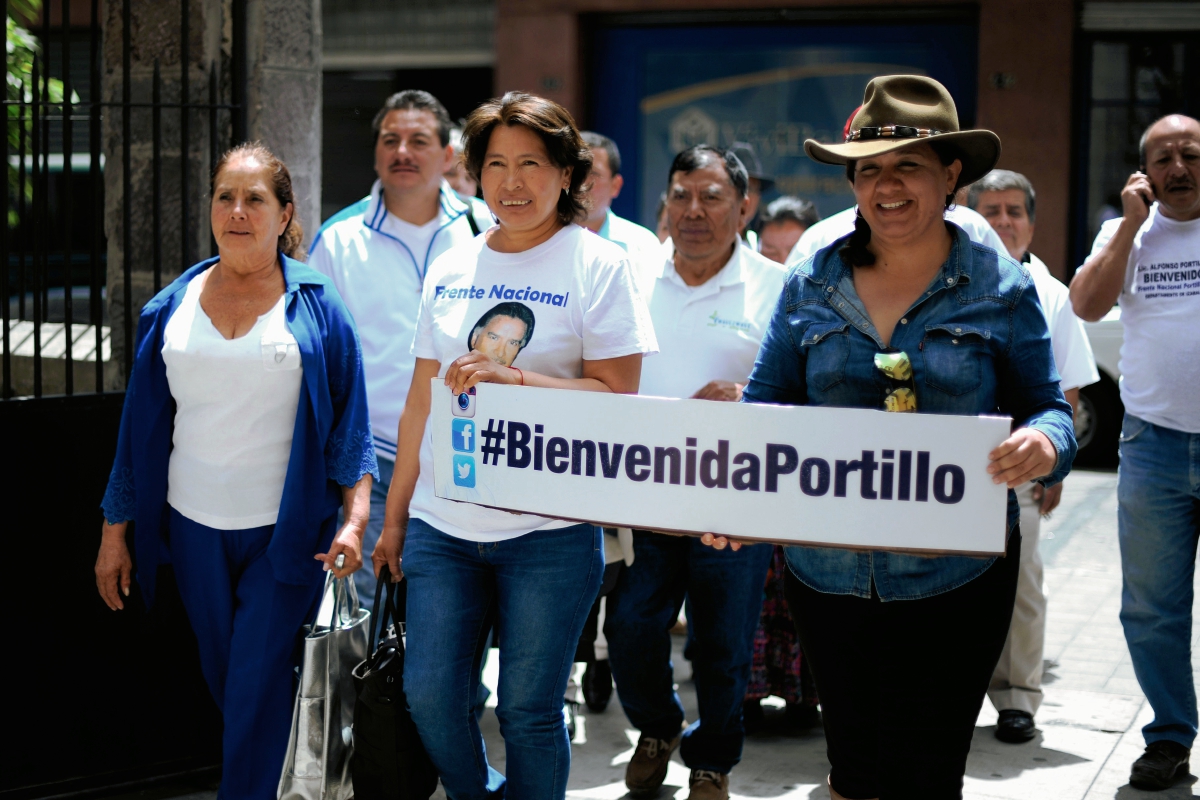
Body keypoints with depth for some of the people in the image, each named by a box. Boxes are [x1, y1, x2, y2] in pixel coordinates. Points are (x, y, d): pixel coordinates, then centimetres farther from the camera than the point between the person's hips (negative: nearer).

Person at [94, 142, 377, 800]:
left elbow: (349, 424, -1)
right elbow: (141, 425, 8)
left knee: (258, 691, -5)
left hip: (287, 532, -3)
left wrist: (354, 520, -12)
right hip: (195, 527, 3)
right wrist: (115, 532, 8)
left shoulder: (315, 307, -2)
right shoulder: (172, 309, 5)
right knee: (221, 677, 14)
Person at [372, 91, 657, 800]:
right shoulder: (452, 269, 11)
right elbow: (422, 401, 15)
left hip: (549, 531, -4)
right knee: (430, 696, 5)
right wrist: (394, 515, 16)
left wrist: (512, 379, -21)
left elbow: (617, 396, -10)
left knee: (529, 710, 2)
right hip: (441, 523, 5)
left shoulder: (598, 264, -4)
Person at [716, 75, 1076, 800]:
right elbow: (763, 408, 8)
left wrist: (1042, 443, -22)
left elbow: (1047, 408, 3)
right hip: (828, 571, 2)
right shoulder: (811, 284, 5)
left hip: (954, 574, -2)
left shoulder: (1002, 288, 0)